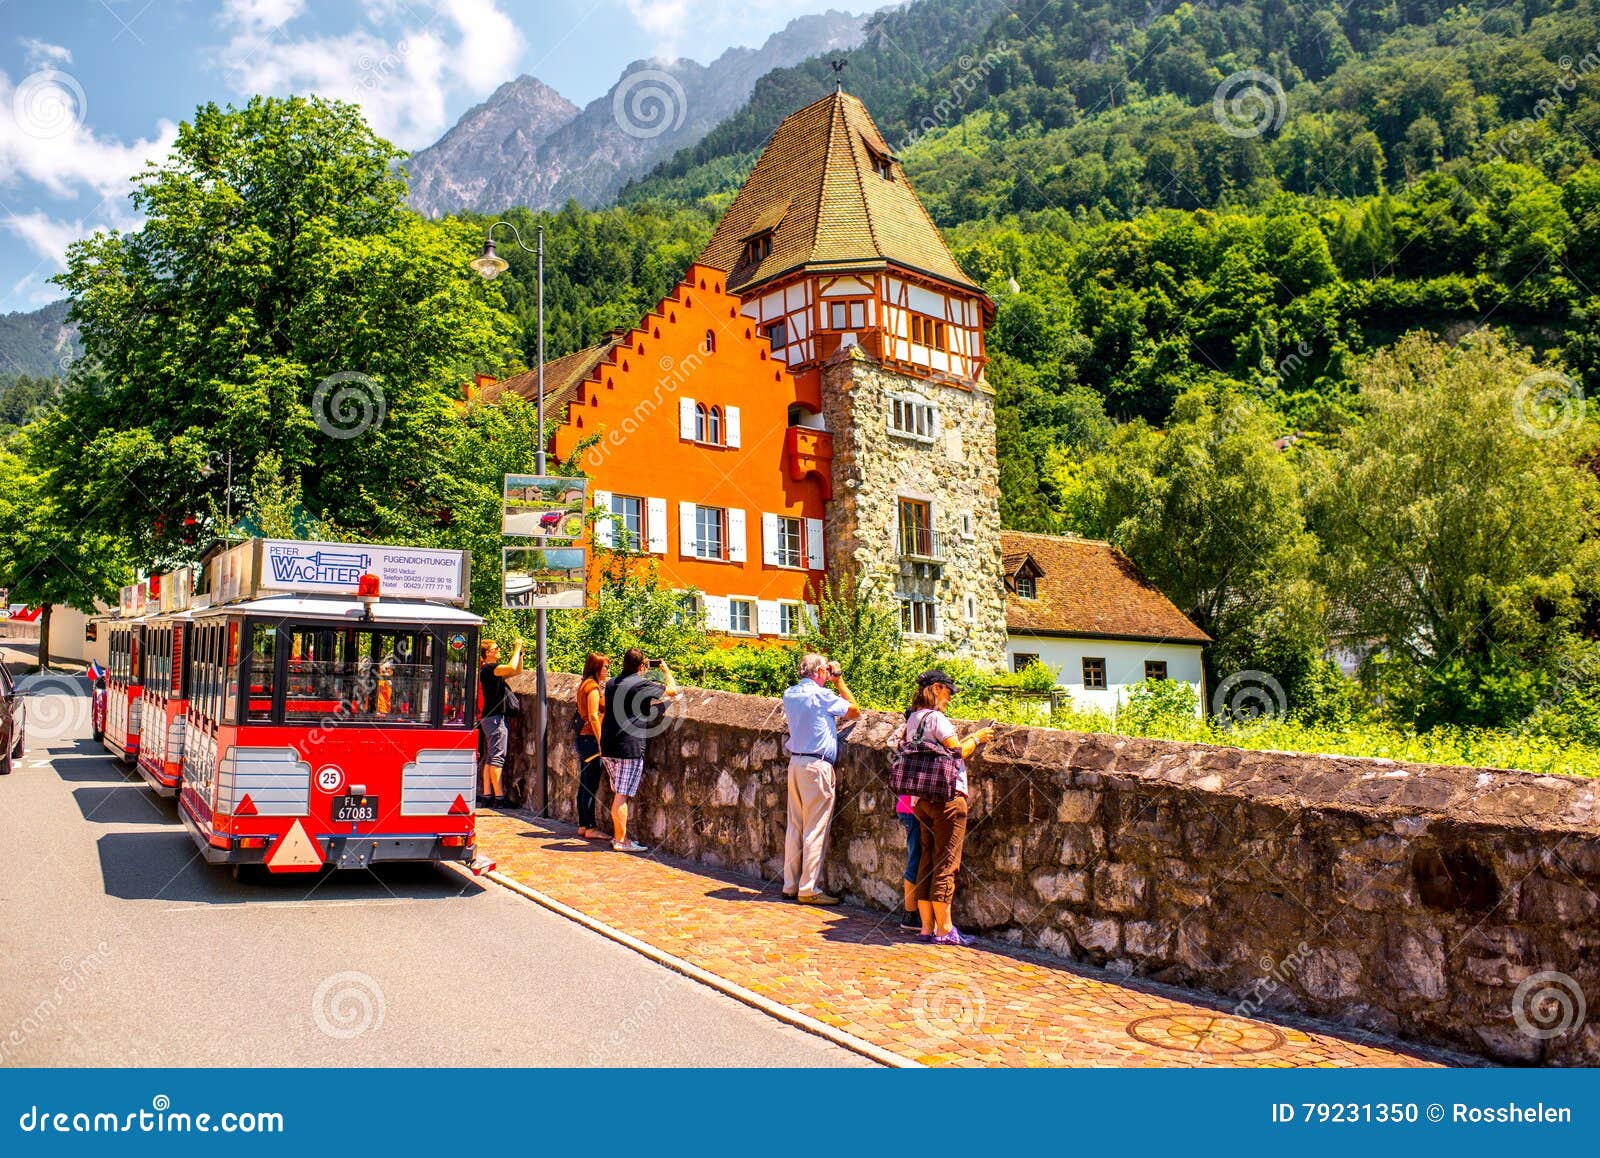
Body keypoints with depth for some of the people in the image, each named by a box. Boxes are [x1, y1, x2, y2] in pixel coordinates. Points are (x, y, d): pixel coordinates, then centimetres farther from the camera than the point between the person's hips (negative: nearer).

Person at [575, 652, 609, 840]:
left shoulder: (585, 685, 16)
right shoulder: (593, 687, -13)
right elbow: (593, 717, -19)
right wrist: (601, 742, -19)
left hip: (583, 738, 10)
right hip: (591, 739, -10)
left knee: (584, 784, 12)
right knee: (591, 785, -6)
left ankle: (582, 825, 18)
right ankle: (590, 828, -2)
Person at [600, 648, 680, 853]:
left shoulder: (611, 684, 12)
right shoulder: (643, 684, -10)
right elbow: (672, 690, 0)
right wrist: (666, 669, 16)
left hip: (608, 746, 7)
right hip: (630, 747, -7)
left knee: (618, 793, 17)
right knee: (622, 796, -4)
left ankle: (618, 835, 25)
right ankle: (621, 841, 1)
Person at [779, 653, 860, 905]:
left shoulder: (790, 695, 9)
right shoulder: (821, 695, -13)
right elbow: (854, 710, -2)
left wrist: (831, 683, 22)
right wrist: (839, 681, 6)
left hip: (795, 762, 8)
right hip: (817, 765, -8)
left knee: (794, 826, 13)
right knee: (815, 830, -2)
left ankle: (790, 885, 18)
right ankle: (809, 889, 1)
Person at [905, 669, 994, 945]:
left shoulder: (913, 718, 14)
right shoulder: (935, 718, -13)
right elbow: (958, 752, -13)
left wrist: (970, 740, 20)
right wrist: (977, 738, 3)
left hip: (922, 798, 9)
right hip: (947, 797, -9)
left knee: (927, 861, 11)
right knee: (946, 864, -3)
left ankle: (927, 927, 14)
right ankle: (944, 930, 1)